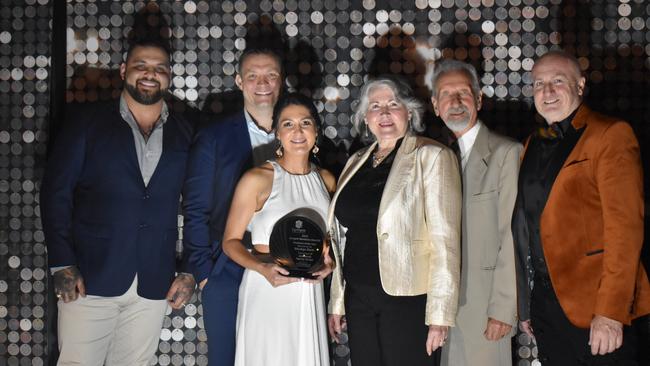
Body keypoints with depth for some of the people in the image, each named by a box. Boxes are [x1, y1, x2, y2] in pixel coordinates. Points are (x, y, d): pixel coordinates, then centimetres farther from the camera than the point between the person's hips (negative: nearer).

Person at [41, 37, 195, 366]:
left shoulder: (185, 134, 8)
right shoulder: (86, 122, 2)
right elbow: (56, 193, -1)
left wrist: (190, 270, 3)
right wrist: (62, 265, -9)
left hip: (155, 287, 2)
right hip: (90, 279, -2)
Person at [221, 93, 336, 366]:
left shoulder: (326, 180, 8)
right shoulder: (257, 179, -7)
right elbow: (231, 242, -5)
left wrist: (329, 261, 0)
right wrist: (263, 268, -22)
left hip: (310, 294, 4)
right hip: (266, 292, -4)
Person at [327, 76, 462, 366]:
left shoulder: (431, 157, -6)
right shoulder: (356, 162, 12)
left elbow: (445, 238, -12)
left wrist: (439, 314, -17)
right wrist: (337, 303, 14)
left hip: (407, 299, -5)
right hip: (358, 298, 5)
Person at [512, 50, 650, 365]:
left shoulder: (610, 134, -7)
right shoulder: (534, 145, 13)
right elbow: (526, 228, 13)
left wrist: (611, 312, -21)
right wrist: (524, 306, 10)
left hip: (593, 304, -6)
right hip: (544, 302, 6)